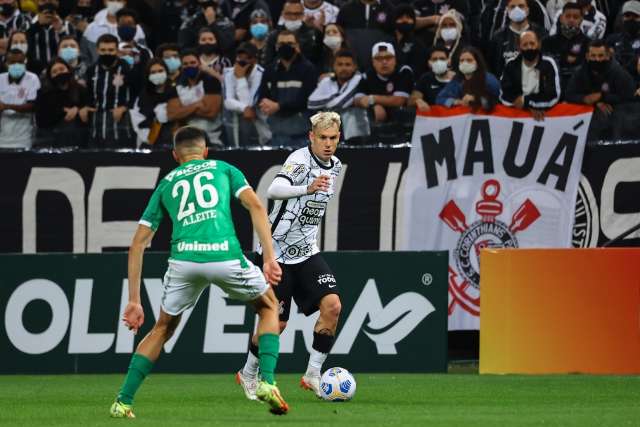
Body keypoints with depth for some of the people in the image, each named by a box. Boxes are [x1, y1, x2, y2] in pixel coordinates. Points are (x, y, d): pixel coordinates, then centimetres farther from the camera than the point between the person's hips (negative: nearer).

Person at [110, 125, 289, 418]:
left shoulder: (166, 184, 27)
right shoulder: (224, 169, 24)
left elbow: (138, 244, 23)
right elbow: (255, 206, 6)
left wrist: (133, 301, 24)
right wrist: (269, 258, 2)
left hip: (184, 259, 2)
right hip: (225, 256, -2)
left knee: (163, 328, 25)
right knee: (268, 306, 26)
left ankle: (123, 402, 18)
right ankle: (267, 382, 8)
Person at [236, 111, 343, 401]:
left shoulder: (334, 166, 8)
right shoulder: (300, 160, -17)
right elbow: (274, 190, -36)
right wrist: (307, 188, -51)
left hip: (307, 252, 6)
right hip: (278, 252, -6)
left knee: (332, 305, -14)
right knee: (276, 322, 0)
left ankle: (313, 374, -3)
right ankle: (248, 375, 25)